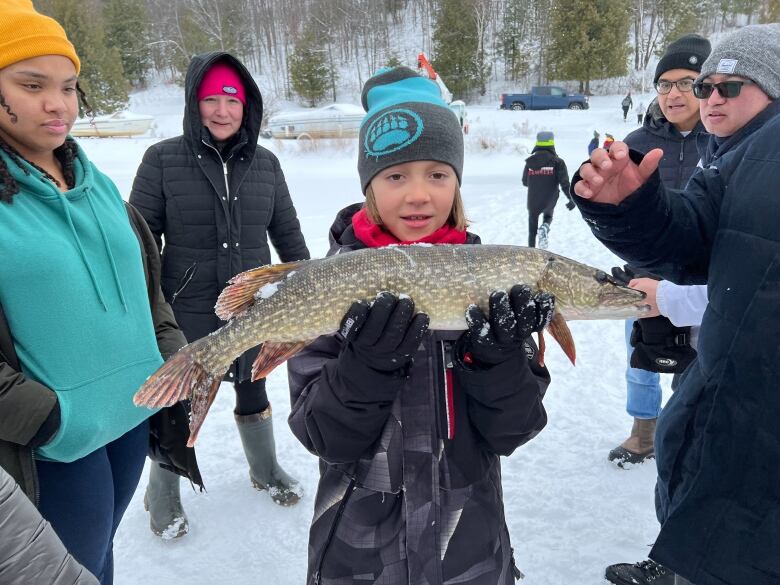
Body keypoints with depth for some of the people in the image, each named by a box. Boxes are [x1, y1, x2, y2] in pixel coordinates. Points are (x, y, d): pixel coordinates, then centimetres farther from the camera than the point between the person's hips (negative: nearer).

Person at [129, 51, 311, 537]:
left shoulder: (265, 163, 0)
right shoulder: (163, 160, -9)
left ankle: (265, 469, 46)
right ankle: (163, 494, 39)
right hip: (186, 313, -2)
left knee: (253, 390, 20)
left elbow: (287, 234, 8)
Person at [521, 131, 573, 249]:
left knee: (532, 228, 16)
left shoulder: (530, 161, -2)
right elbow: (564, 182, -13)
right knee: (548, 216, 28)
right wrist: (571, 199, -4)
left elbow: (525, 182, 7)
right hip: (550, 201, -1)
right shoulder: (557, 161, -7)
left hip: (533, 201, 1)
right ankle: (545, 227, -5)